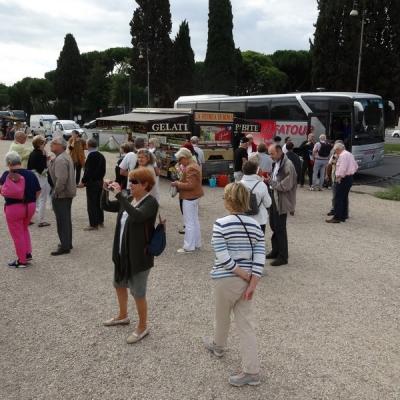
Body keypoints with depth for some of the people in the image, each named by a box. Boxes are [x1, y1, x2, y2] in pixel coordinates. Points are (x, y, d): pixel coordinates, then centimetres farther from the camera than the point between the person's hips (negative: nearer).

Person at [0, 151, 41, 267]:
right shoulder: (31, 174, 0)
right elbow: (38, 191, 4)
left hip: (14, 208, -5)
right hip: (30, 206, 5)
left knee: (17, 234, 7)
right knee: (24, 229, 27)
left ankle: (22, 261, 15)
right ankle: (28, 253, 25)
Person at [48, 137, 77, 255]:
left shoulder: (60, 160, -21)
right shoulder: (66, 156, 13)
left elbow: (61, 179, -28)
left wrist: (55, 193, -20)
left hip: (61, 194, -11)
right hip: (68, 192, 11)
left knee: (62, 221, -4)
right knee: (66, 219, 18)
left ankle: (65, 246, 2)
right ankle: (67, 243, 29)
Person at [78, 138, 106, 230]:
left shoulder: (91, 156, -18)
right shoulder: (101, 156, 7)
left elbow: (88, 171, -20)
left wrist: (83, 182, -13)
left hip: (91, 183, -9)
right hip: (100, 182, 9)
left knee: (91, 204, -2)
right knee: (98, 202, 18)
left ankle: (93, 224, 1)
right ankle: (100, 221, 27)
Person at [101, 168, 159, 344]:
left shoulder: (150, 202, -19)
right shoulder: (128, 200, 5)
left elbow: (137, 216, -38)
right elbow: (105, 206, 12)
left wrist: (119, 195, -35)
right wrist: (105, 190, -6)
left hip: (139, 256, -8)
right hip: (122, 253, 9)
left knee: (138, 293, 4)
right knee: (119, 285, 24)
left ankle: (143, 327, 24)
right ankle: (123, 316, 47)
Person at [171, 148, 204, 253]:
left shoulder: (190, 168, -22)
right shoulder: (194, 165, 11)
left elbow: (190, 185, -27)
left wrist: (177, 184, -16)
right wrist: (180, 182, 8)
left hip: (190, 198, -11)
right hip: (194, 196, 11)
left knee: (189, 223, -3)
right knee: (195, 221, 17)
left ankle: (189, 247, 4)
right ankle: (196, 243, 27)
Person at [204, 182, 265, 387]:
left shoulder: (220, 224, -16)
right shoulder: (255, 225, -1)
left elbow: (223, 258, -20)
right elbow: (260, 257, -6)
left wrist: (246, 277, -13)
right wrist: (252, 283, -7)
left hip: (226, 280, -4)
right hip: (247, 281, 4)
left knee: (222, 317, 22)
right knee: (245, 324, 10)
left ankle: (218, 346, 49)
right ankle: (251, 371, 10)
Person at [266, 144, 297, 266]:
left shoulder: (288, 165, -18)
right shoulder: (276, 163, 9)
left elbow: (286, 186, -21)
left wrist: (270, 181, -17)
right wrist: (268, 179, 0)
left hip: (282, 201, -8)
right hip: (274, 198, 8)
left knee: (280, 228, -2)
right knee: (273, 225, 17)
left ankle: (283, 256, 10)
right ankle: (275, 250, 32)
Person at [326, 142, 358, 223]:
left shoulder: (343, 155, -15)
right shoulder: (350, 154, 17)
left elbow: (342, 168, -24)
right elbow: (356, 167, 23)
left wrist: (339, 177, -16)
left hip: (343, 179, -10)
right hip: (350, 178, 10)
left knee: (339, 198, -8)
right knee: (344, 198, 15)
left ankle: (337, 217, -7)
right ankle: (344, 216, 21)